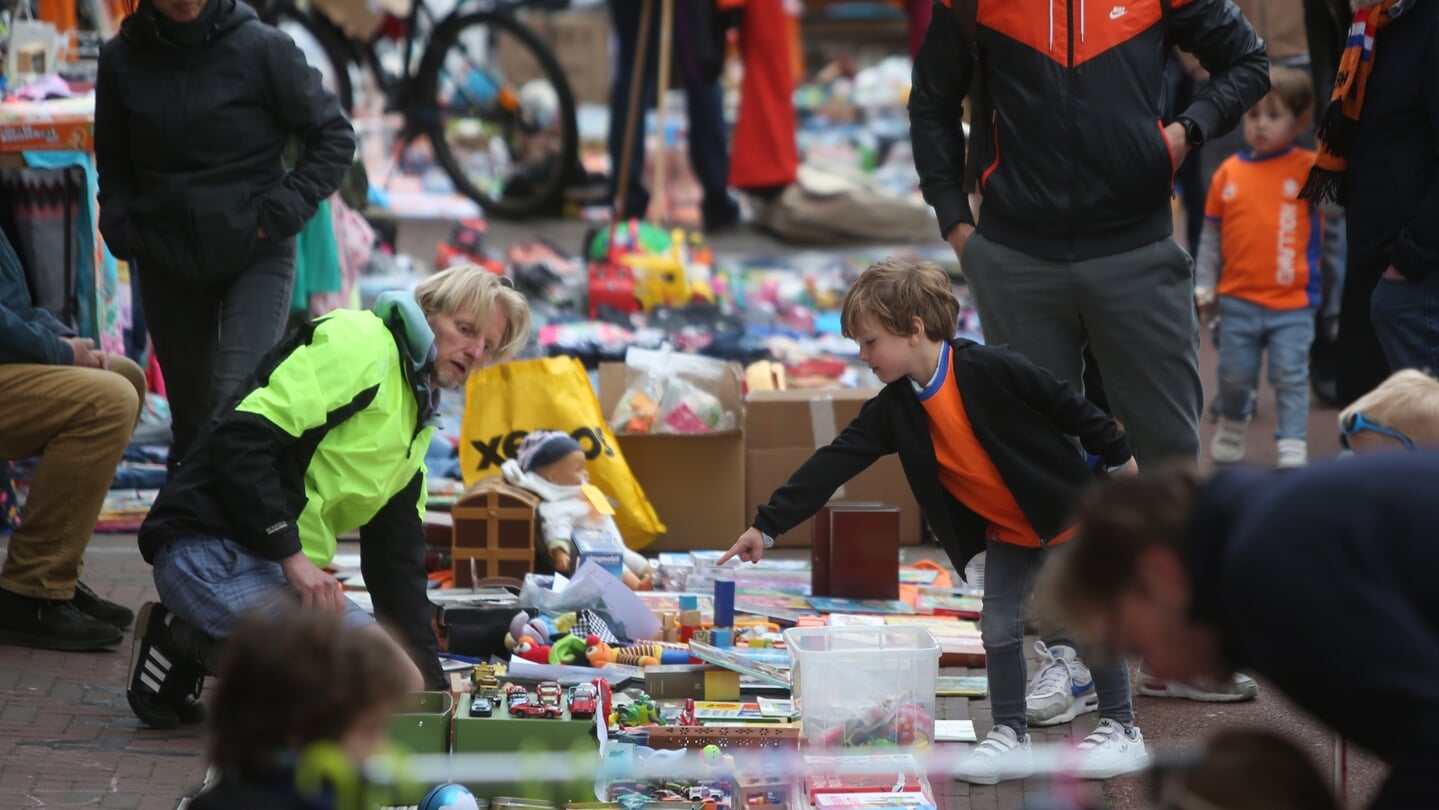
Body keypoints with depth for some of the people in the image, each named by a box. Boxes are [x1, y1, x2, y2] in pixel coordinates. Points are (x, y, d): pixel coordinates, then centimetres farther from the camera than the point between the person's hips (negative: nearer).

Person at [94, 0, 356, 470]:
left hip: (257, 255, -3)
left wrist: (281, 214, -10)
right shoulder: (121, 60, -2)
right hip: (166, 265, 3)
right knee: (191, 412, 11)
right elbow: (113, 161, 15)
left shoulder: (262, 48, -11)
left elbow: (334, 138, -3)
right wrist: (121, 229, 0)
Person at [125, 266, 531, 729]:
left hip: (288, 570, 10)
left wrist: (433, 685, 16)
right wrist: (292, 556, -21)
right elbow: (241, 438, -18)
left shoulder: (418, 422, 24)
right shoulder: (361, 344, -6)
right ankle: (186, 643, -10)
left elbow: (399, 556, 24)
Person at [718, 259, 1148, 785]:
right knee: (998, 625, 1)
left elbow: (1067, 405, -15)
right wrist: (767, 525, -12)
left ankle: (1122, 732, 9)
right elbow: (834, 463, -9)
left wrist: (1118, 458, -6)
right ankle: (1010, 738, 9)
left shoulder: (990, 370, -25)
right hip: (1005, 530, 6)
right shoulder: (895, 410, -7)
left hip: (1066, 511, -6)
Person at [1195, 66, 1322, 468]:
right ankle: (1232, 429, 37)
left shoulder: (1309, 168, -4)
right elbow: (1211, 235, 8)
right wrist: (1205, 286, 5)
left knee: (1291, 378, -3)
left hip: (1292, 303, -3)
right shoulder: (1230, 172, 2)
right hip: (1238, 302, 3)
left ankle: (1293, 447, 2)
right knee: (1234, 376, 14)